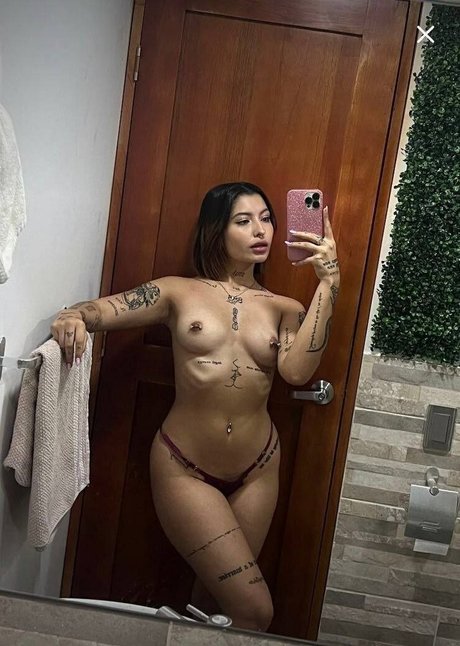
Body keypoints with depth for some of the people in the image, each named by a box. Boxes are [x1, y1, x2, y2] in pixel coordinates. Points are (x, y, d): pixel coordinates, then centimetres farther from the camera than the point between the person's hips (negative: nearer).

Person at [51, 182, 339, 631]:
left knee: (215, 593, 19)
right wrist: (75, 316, -29)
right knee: (254, 610, -3)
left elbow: (296, 371, -15)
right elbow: (99, 310, -5)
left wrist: (328, 283, -16)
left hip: (258, 471, 4)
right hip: (184, 468, -3)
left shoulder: (285, 309, 3)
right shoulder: (179, 292, -1)